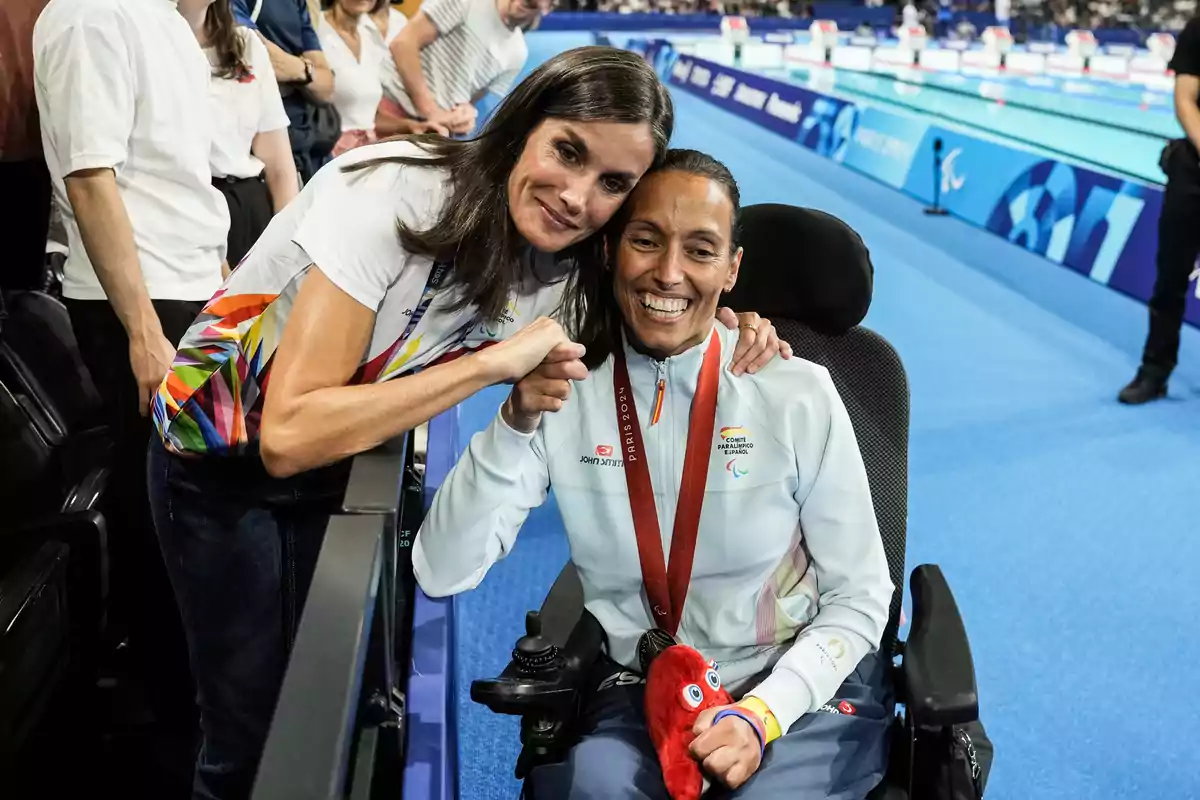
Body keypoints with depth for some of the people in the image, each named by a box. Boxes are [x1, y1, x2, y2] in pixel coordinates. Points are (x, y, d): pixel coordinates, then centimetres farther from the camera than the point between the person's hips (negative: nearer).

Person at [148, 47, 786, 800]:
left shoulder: (565, 269, -13)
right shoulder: (394, 192, -31)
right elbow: (289, 435, -35)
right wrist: (492, 362, -35)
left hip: (344, 467, 5)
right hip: (224, 461, -5)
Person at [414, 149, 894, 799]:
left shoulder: (798, 396, -11)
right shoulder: (563, 393, -6)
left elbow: (859, 598, -3)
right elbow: (441, 573, -13)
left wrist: (762, 715, -18)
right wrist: (517, 422, -27)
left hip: (805, 687, 0)